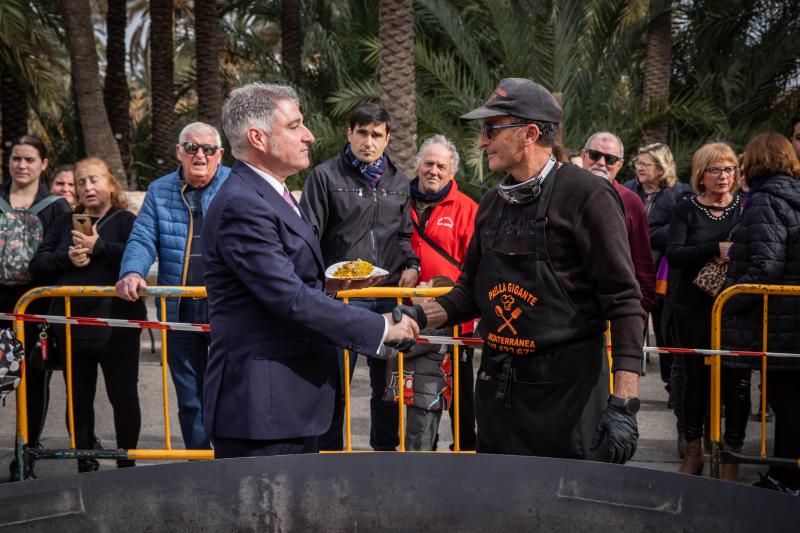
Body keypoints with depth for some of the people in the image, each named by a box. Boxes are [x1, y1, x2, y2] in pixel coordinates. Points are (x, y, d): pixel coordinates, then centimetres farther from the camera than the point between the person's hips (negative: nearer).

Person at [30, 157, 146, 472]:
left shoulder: (125, 221, 1)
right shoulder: (65, 223, 15)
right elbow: (37, 264, 9)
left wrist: (97, 247, -17)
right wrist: (67, 258, -9)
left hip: (116, 325, -4)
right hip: (72, 324, 5)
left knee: (123, 396, 3)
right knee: (78, 399, 9)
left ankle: (127, 462, 16)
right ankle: (85, 465, 20)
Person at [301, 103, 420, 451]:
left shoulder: (398, 181, 13)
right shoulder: (326, 176, -3)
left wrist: (411, 265, 5)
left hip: (389, 294, 5)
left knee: (388, 381, 13)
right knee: (335, 381, 0)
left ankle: (386, 448, 26)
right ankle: (329, 450, 12)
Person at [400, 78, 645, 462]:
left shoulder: (587, 195, -11)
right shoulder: (493, 203, 11)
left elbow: (623, 302, -14)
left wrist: (623, 404, -20)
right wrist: (422, 316, 1)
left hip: (567, 391, -7)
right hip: (497, 388, 7)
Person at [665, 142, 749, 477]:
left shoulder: (746, 208, 6)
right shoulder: (687, 210, 2)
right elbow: (673, 255, -10)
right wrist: (717, 248, -21)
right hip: (695, 308, 0)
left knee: (736, 380, -1)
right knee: (696, 377, 8)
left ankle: (733, 450, 11)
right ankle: (693, 452, 21)